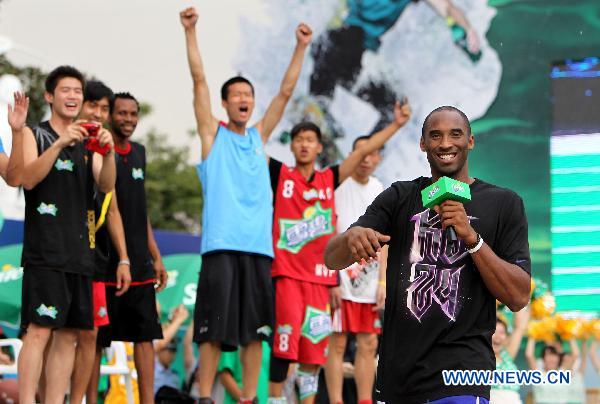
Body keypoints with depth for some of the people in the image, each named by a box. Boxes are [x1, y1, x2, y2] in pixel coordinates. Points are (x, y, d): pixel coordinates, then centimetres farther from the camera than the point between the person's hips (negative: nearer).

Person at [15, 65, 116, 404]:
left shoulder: (89, 141, 17)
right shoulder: (34, 134, 4)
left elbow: (106, 185, 3)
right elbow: (28, 178, -13)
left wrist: (108, 153, -17)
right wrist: (60, 144, -23)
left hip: (80, 251, 5)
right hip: (45, 250, -5)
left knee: (69, 334, 4)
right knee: (40, 329, -14)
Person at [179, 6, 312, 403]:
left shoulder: (259, 136, 18)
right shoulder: (213, 133, 8)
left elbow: (286, 90, 17)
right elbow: (199, 80, 0)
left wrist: (301, 48, 12)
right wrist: (190, 32, -7)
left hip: (258, 245, 4)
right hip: (221, 244, -4)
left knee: (255, 328, 4)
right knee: (214, 328, -5)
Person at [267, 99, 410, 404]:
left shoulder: (330, 179, 13)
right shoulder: (280, 174, 5)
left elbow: (363, 151, 13)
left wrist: (396, 124, 11)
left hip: (320, 275, 3)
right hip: (286, 271, -3)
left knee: (315, 344, 4)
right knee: (285, 340, -11)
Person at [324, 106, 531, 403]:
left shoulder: (504, 204, 3)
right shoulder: (399, 198, 11)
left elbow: (518, 298, -4)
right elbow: (332, 259, 1)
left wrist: (471, 238, -16)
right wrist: (352, 237, -23)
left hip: (459, 371, -3)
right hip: (396, 374, 3)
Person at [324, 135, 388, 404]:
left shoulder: (380, 191, 12)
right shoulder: (338, 185, -4)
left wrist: (382, 282, 6)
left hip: (370, 282, 5)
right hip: (342, 278, -5)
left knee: (368, 344, 5)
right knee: (338, 342, -5)